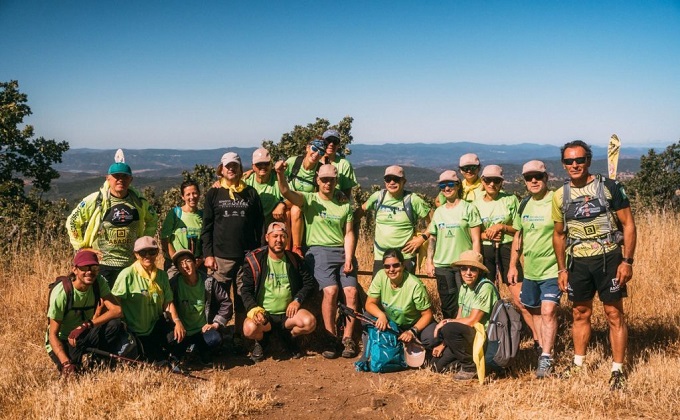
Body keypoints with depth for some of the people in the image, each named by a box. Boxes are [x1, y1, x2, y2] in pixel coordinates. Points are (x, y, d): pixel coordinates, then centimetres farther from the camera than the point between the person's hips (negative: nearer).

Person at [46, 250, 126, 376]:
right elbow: (53, 335, -21)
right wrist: (66, 363, -35)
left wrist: (88, 324, -35)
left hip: (84, 336, 4)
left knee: (115, 325, -23)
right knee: (71, 373, -31)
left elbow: (117, 311, -24)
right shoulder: (61, 292, -23)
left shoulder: (99, 283, -11)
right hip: (61, 342, -4)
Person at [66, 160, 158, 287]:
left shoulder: (139, 201, 3)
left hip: (130, 264, 3)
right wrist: (82, 246, 0)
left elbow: (152, 221, 21)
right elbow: (72, 222, 2)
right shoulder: (95, 200, -7)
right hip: (101, 263, -3)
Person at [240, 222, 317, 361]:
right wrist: (254, 309, -22)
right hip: (263, 314, -2)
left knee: (309, 322, -27)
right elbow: (246, 290, -4)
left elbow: (310, 282, 10)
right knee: (250, 328, -34)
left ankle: (288, 336, 9)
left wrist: (297, 300, -6)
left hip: (288, 313, 2)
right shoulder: (255, 260, -4)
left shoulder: (294, 259, 5)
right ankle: (260, 341, 7)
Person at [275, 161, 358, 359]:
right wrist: (280, 174, -34)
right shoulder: (310, 200, 5)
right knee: (330, 290, -23)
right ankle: (331, 339, -10)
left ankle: (347, 338, -4)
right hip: (319, 251, -3)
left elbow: (348, 233, 8)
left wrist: (348, 259, -5)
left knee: (351, 291, -16)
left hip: (343, 252, 3)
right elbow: (287, 192, -14)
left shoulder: (345, 204, 14)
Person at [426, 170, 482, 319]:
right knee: (448, 307, 9)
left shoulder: (468, 208, -1)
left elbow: (476, 240, -4)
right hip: (442, 266, 4)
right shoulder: (439, 211, 12)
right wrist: (429, 261, 8)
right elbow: (432, 238, 16)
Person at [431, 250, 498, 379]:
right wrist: (444, 344, 1)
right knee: (438, 364, 3)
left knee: (448, 329, -30)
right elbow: (459, 319, 8)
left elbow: (472, 321, -22)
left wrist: (447, 321, -10)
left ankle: (470, 367, -12)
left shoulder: (485, 287, -19)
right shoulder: (464, 287, 7)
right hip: (468, 335, 8)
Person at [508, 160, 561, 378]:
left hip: (552, 270, -7)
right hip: (530, 270, 7)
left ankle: (546, 358, -7)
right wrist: (513, 265, 14)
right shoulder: (525, 204, 8)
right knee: (535, 311, 15)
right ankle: (542, 348, 30)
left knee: (548, 311, -13)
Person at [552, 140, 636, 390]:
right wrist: (561, 269, 10)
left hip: (609, 259, -4)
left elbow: (628, 224, -5)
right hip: (578, 262, 4)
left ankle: (618, 371, 12)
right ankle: (578, 364, 26)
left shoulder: (609, 187, -7)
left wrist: (627, 261, -12)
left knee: (614, 314, 1)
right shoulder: (560, 196, 4)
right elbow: (559, 234, 13)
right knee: (581, 314, 14)